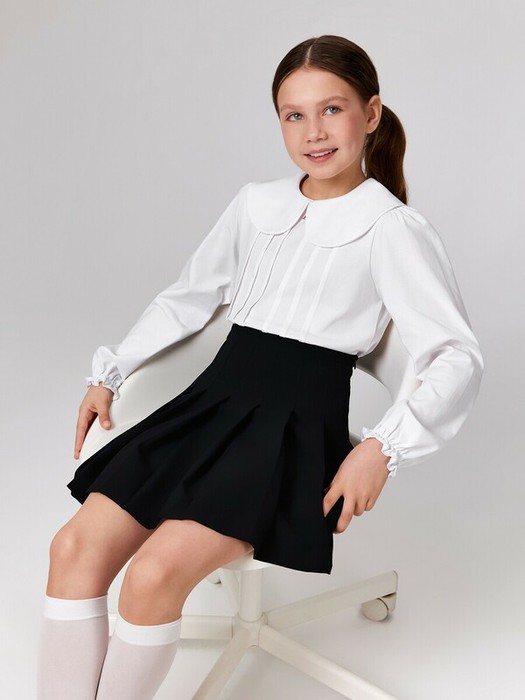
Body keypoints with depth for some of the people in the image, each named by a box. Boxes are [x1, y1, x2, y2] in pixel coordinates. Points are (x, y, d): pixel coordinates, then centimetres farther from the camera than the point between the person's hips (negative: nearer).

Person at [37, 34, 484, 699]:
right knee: (75, 547, -10)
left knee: (154, 575, -24)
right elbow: (188, 296, 25)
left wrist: (383, 447, -21)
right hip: (214, 396, 6)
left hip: (296, 423, -6)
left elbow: (459, 358, -8)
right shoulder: (256, 203, 14)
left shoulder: (391, 227, -3)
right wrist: (110, 371, 18)